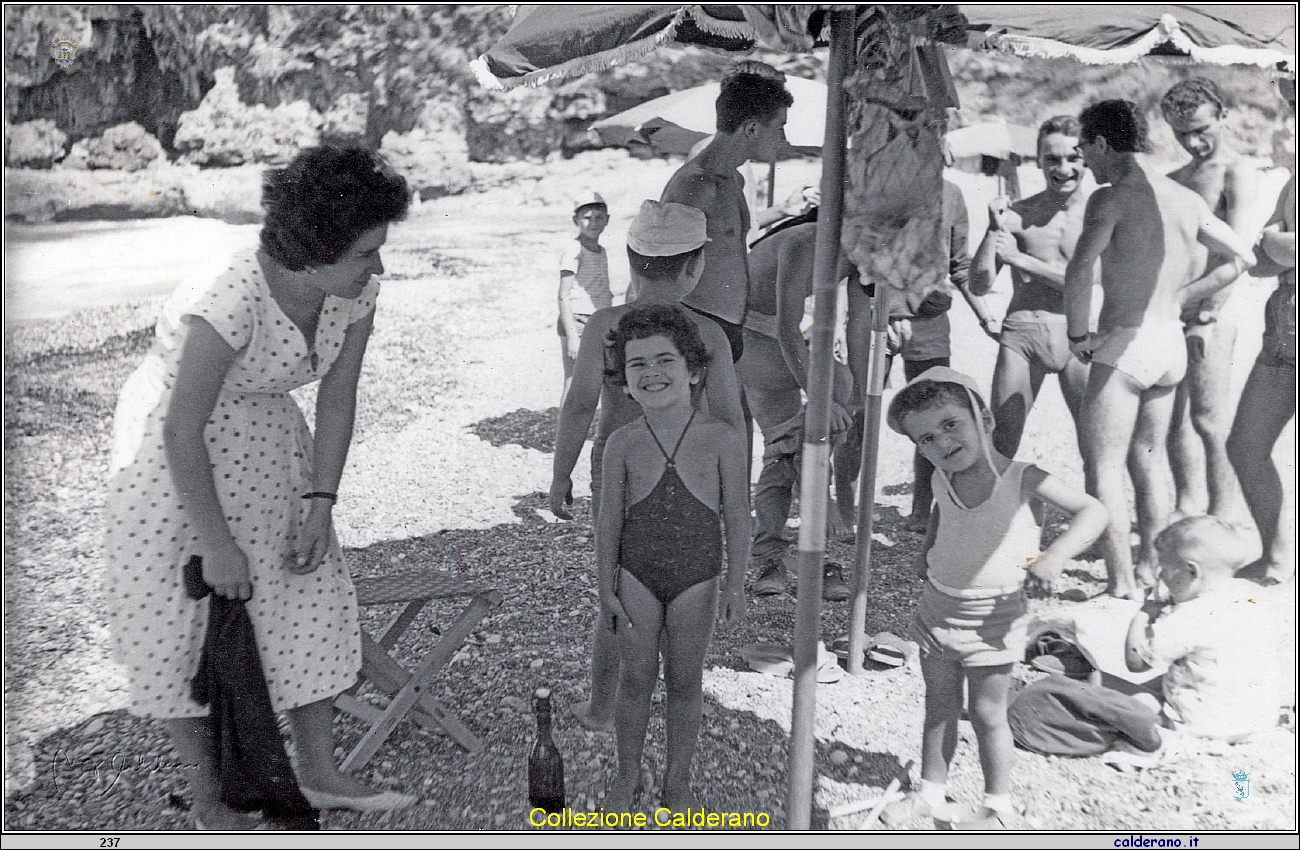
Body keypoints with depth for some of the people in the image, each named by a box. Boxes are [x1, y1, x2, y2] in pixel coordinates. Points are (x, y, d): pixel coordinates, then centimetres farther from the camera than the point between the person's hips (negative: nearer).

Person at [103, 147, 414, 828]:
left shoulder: (356, 292, -14)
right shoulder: (232, 299, -34)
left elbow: (337, 401, -5)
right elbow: (181, 431, -28)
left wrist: (319, 506, -9)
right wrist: (217, 543, -23)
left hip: (265, 438, 6)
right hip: (175, 446, -6)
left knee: (308, 590, 4)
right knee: (181, 613, 0)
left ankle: (319, 774, 17)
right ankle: (209, 797, 16)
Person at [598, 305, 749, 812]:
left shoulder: (722, 439, -11)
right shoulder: (623, 445, -7)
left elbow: (737, 516, -5)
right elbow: (609, 520, 1)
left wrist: (735, 584, -6)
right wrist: (606, 587, 1)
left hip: (696, 578, -1)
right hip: (637, 578, 1)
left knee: (685, 681, 11)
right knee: (634, 678, 10)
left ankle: (678, 780, 29)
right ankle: (627, 775, 31)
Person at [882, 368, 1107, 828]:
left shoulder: (1020, 478, -19)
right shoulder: (942, 480, -3)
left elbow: (1092, 510, -21)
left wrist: (1054, 556, -34)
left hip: (990, 620, -5)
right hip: (938, 609, 5)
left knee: (987, 714, 8)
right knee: (938, 709, 17)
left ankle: (998, 805, 25)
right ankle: (930, 791, 32)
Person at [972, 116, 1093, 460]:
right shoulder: (1017, 214, 1)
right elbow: (979, 286, 1)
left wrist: (1021, 259, -12)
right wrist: (994, 230, -12)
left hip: (1079, 336, 0)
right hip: (1021, 333, 1)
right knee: (999, 445, 1)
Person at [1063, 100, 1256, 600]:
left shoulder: (1111, 198, -13)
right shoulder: (1186, 199, 9)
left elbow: (1078, 270, -29)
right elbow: (1243, 256, 17)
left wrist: (1078, 335, -15)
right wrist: (1181, 297, 16)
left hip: (1124, 345, -7)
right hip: (1172, 342, 7)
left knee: (1103, 468, 1)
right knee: (1150, 460, 19)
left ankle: (1122, 586, 1)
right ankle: (1150, 569, 27)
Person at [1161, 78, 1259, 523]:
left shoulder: (1237, 174, -5)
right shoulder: (1174, 179, 19)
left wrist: (1206, 316, -21)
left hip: (1208, 319, -7)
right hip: (1167, 315, 7)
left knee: (1210, 422, -5)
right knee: (1174, 420, 10)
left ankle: (1225, 520, 2)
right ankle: (1188, 509, 21)